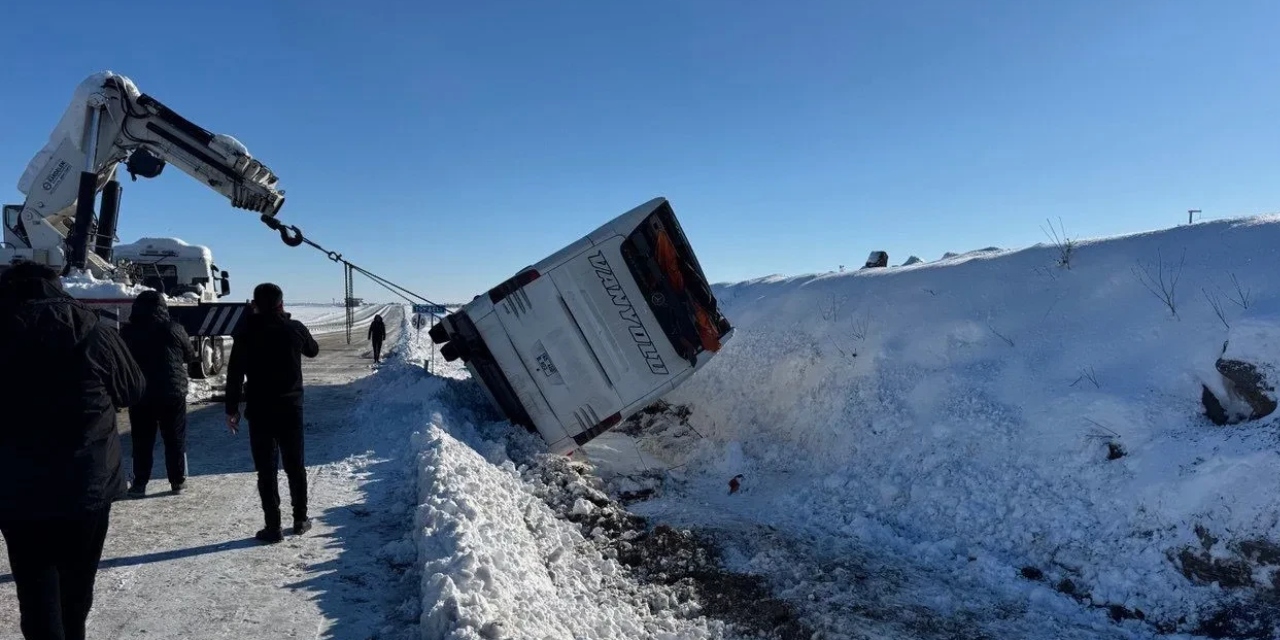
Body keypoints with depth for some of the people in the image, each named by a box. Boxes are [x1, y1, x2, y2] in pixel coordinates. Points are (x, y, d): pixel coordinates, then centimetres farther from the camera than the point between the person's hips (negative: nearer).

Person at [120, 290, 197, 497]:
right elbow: (190, 356, 5)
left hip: (140, 394, 1)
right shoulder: (173, 329, -7)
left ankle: (139, 484, 11)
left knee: (142, 441, 9)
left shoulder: (127, 332, -2)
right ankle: (178, 480, 13)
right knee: (175, 439, 8)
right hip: (172, 393, -1)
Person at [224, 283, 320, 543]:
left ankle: (273, 526, 4)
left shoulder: (246, 333, -6)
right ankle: (300, 519, 21)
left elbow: (234, 373, -7)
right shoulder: (295, 328, -2)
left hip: (259, 410, -2)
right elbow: (313, 350, 19)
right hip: (291, 408, 2)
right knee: (295, 465, 14)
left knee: (266, 469, 3)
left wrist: (232, 409, 0)